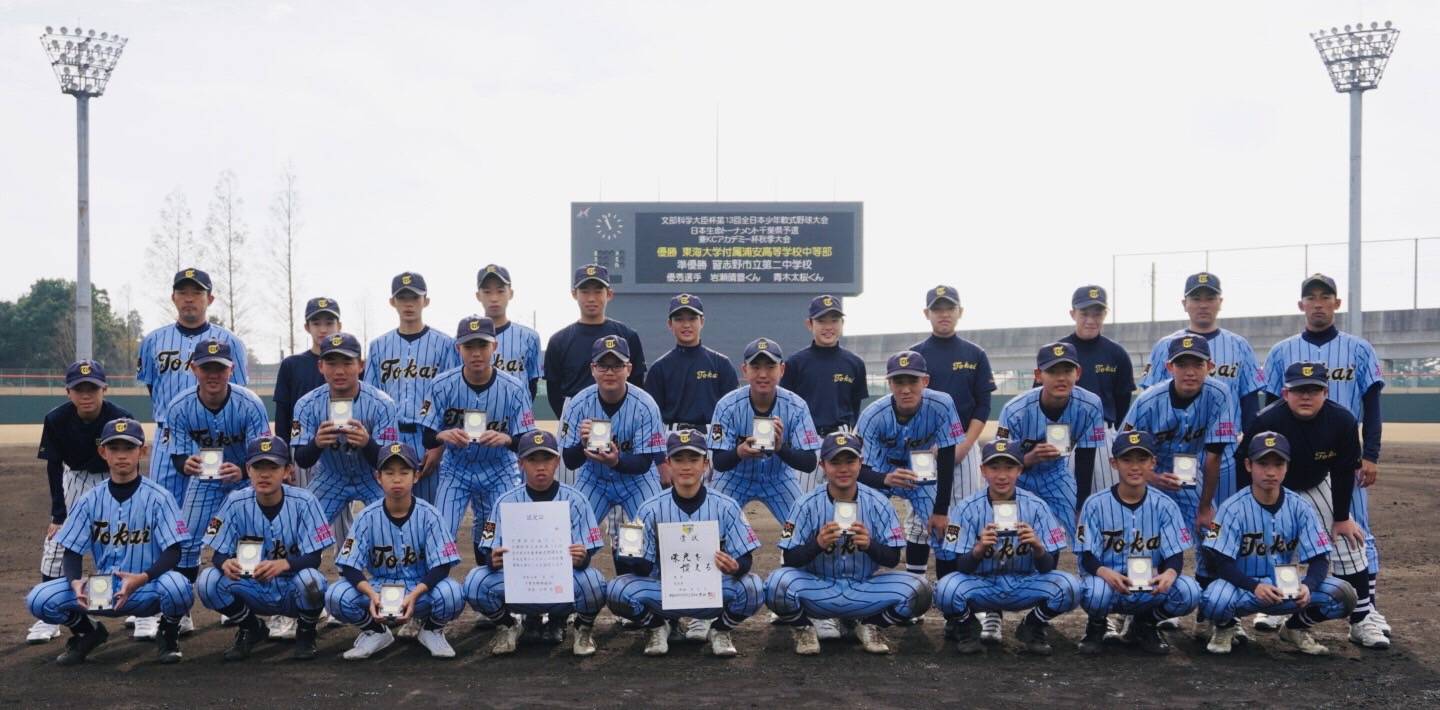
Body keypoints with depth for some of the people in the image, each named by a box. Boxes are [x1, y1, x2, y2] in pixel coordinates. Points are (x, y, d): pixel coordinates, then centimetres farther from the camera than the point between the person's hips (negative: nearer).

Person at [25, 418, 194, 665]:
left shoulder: (158, 497, -8)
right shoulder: (90, 500, 1)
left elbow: (173, 552, -11)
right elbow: (72, 552, 3)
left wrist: (142, 578, -30)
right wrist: (75, 582, -20)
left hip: (147, 589, -3)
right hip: (102, 591, 3)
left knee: (178, 587, -36)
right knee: (39, 600, -19)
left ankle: (168, 634, 1)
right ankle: (88, 632, 14)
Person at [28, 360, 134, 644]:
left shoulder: (122, 419, -28)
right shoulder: (56, 420, -23)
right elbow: (54, 469, -13)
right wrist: (58, 514, -16)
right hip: (74, 479, 2)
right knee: (55, 538, -7)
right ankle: (49, 618, 2)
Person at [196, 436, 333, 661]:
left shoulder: (303, 502, -15)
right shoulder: (236, 503, -9)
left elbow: (313, 558, -17)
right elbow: (217, 554, -7)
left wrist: (284, 564, -39)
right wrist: (226, 563, -33)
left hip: (292, 592, -2)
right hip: (253, 590, 2)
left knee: (310, 579, -35)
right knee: (208, 581, -23)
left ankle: (306, 633, 0)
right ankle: (252, 629, 7)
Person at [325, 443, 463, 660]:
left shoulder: (429, 515, -11)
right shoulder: (367, 517, -8)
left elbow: (441, 566, -15)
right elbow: (349, 567, -11)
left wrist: (414, 595, -32)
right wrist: (372, 594, -32)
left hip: (420, 589, -1)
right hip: (378, 589, 1)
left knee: (451, 593, -33)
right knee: (336, 595, -26)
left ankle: (431, 629, 4)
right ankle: (375, 632, 5)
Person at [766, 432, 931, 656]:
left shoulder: (878, 503, -4)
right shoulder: (807, 504, -8)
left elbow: (893, 558, -4)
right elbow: (788, 559, -10)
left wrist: (869, 545, -25)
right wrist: (818, 543, -29)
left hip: (865, 590, 2)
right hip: (818, 590, -1)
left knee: (917, 591, -23)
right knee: (778, 583, -32)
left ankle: (868, 623, 7)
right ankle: (803, 628, 1)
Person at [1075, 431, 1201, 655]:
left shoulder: (1164, 506, -2)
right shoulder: (1096, 505, -6)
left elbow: (1175, 555, -5)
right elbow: (1087, 557, -9)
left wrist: (1169, 573, -31)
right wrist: (1106, 573, -34)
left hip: (1151, 588, 2)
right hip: (1108, 579, -2)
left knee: (1189, 590, -26)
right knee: (1095, 591, -37)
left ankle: (1145, 625, 6)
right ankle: (1096, 627, 3)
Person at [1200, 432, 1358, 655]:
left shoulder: (1300, 508, -4)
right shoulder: (1233, 508, -13)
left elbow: (1320, 559, -5)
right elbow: (1221, 561, -15)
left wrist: (1308, 586, -28)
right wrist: (1255, 586, -32)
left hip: (1287, 589, 3)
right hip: (1243, 585, -3)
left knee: (1343, 595, -20)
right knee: (1215, 599, -37)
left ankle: (1295, 628, 12)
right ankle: (1225, 629, 3)